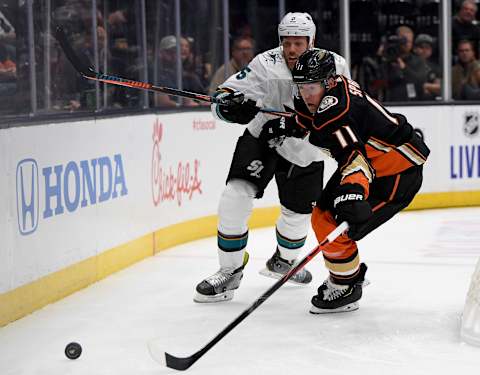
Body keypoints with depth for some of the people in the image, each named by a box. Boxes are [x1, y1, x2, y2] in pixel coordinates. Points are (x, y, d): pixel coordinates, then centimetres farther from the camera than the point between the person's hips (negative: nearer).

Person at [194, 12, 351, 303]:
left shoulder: (335, 66, -15)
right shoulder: (266, 65, -23)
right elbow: (224, 97, -25)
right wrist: (232, 105, -45)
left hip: (306, 153, 3)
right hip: (262, 137, -2)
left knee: (298, 214, 13)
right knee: (236, 197, -20)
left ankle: (283, 261, 46)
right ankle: (230, 272, -6)